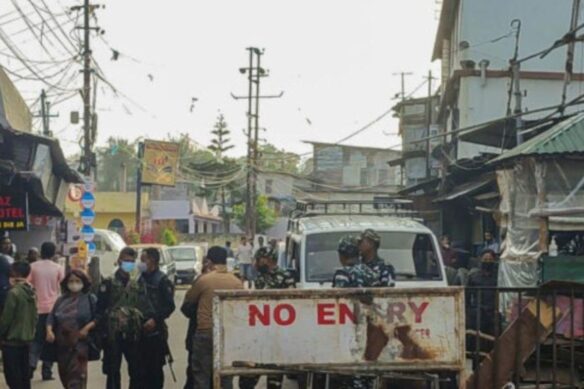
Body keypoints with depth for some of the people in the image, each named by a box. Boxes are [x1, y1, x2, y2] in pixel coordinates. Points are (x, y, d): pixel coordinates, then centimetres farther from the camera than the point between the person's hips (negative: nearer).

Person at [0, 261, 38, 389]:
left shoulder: (14, 293, -18)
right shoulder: (31, 293, 6)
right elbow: (35, 316, 11)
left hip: (12, 340, -8)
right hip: (26, 339, 8)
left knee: (12, 376, -3)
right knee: (24, 374, 13)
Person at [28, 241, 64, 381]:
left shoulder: (33, 267, -2)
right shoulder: (58, 268, -3)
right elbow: (63, 288, -2)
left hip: (37, 308, 1)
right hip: (53, 308, -1)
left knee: (36, 339, 11)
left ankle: (31, 365, -8)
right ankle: (47, 371, 3)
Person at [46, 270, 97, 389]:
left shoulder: (90, 299, 0)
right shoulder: (61, 300, 12)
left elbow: (98, 318, -4)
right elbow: (51, 317, 11)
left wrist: (87, 328, -18)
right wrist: (49, 330, -7)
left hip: (80, 343, -5)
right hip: (62, 343, 5)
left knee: (76, 375, -12)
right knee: (64, 374, 13)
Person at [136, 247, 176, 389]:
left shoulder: (162, 280, -7)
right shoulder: (141, 279, 12)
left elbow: (170, 306, -10)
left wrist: (155, 319, -17)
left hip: (155, 331, -6)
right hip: (141, 329, 6)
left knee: (155, 367, -1)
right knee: (142, 367, 7)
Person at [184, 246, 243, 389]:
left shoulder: (203, 280, -9)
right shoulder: (237, 282, -1)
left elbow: (188, 300, 5)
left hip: (205, 333, -3)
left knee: (201, 376, 4)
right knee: (225, 376, 10)